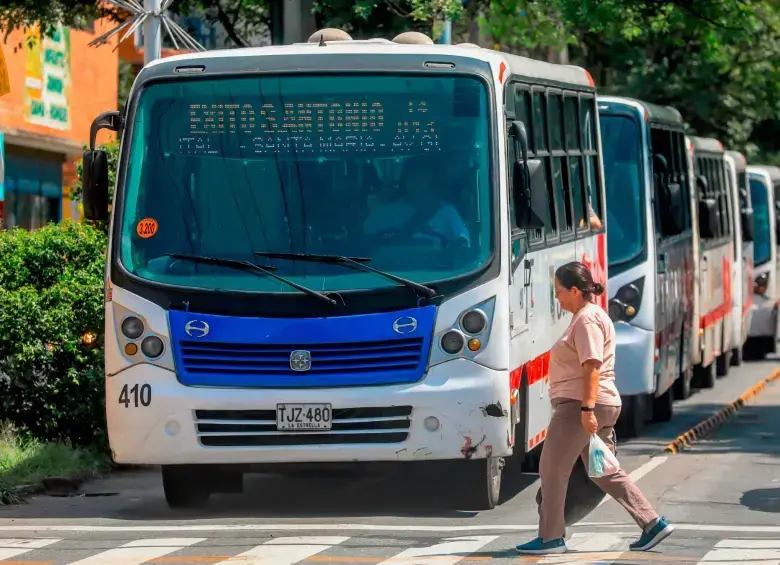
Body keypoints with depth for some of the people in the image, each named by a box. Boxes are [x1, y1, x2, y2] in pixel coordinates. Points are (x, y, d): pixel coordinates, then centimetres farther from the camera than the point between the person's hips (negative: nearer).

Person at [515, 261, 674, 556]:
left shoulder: (587, 319, -13)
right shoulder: (587, 316, 19)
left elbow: (592, 367, -22)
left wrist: (587, 409, -27)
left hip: (579, 406, -11)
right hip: (601, 406, 11)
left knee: (552, 469, -3)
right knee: (605, 472, 12)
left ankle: (551, 538, 2)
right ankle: (653, 524, 9)